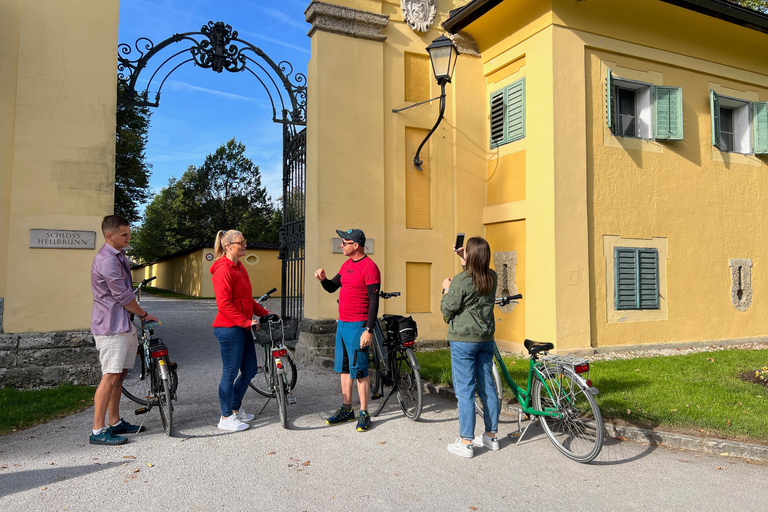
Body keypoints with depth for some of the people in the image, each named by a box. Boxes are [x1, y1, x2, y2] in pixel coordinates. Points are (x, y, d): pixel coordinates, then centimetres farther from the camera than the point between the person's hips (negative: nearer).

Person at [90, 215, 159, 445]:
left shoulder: (119, 255, 16)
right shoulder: (107, 260, -17)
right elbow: (124, 297, -17)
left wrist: (139, 316, 19)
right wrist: (144, 315, -4)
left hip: (123, 324, 10)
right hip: (111, 326, -10)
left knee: (119, 375, 14)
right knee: (111, 377, -8)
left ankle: (115, 423, 23)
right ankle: (98, 431, -2)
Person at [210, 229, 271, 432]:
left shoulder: (240, 268, 16)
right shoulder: (223, 269, -14)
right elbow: (224, 304, -20)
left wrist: (264, 313, 18)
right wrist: (246, 321, -19)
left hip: (242, 327, 10)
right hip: (229, 328, -10)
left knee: (250, 370, 14)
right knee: (230, 373, 1)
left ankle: (236, 409, 31)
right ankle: (226, 418, 15)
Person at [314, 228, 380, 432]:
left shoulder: (369, 267, -14)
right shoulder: (347, 265, 12)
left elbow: (374, 301, -16)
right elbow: (332, 288, 20)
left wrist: (368, 330, -20)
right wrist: (323, 279, -2)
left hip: (358, 326, -9)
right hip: (342, 324, 9)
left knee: (360, 371, -2)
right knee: (344, 368, 14)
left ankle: (364, 414, 8)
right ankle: (346, 410, 25)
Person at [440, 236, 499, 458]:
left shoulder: (461, 281, -17)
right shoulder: (492, 277, 3)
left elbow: (447, 309, -10)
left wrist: (446, 289, 4)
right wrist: (464, 261, 23)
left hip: (463, 340, -6)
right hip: (486, 338, 7)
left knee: (465, 389, -1)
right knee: (487, 387, 13)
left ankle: (466, 442, 4)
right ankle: (491, 436, 24)